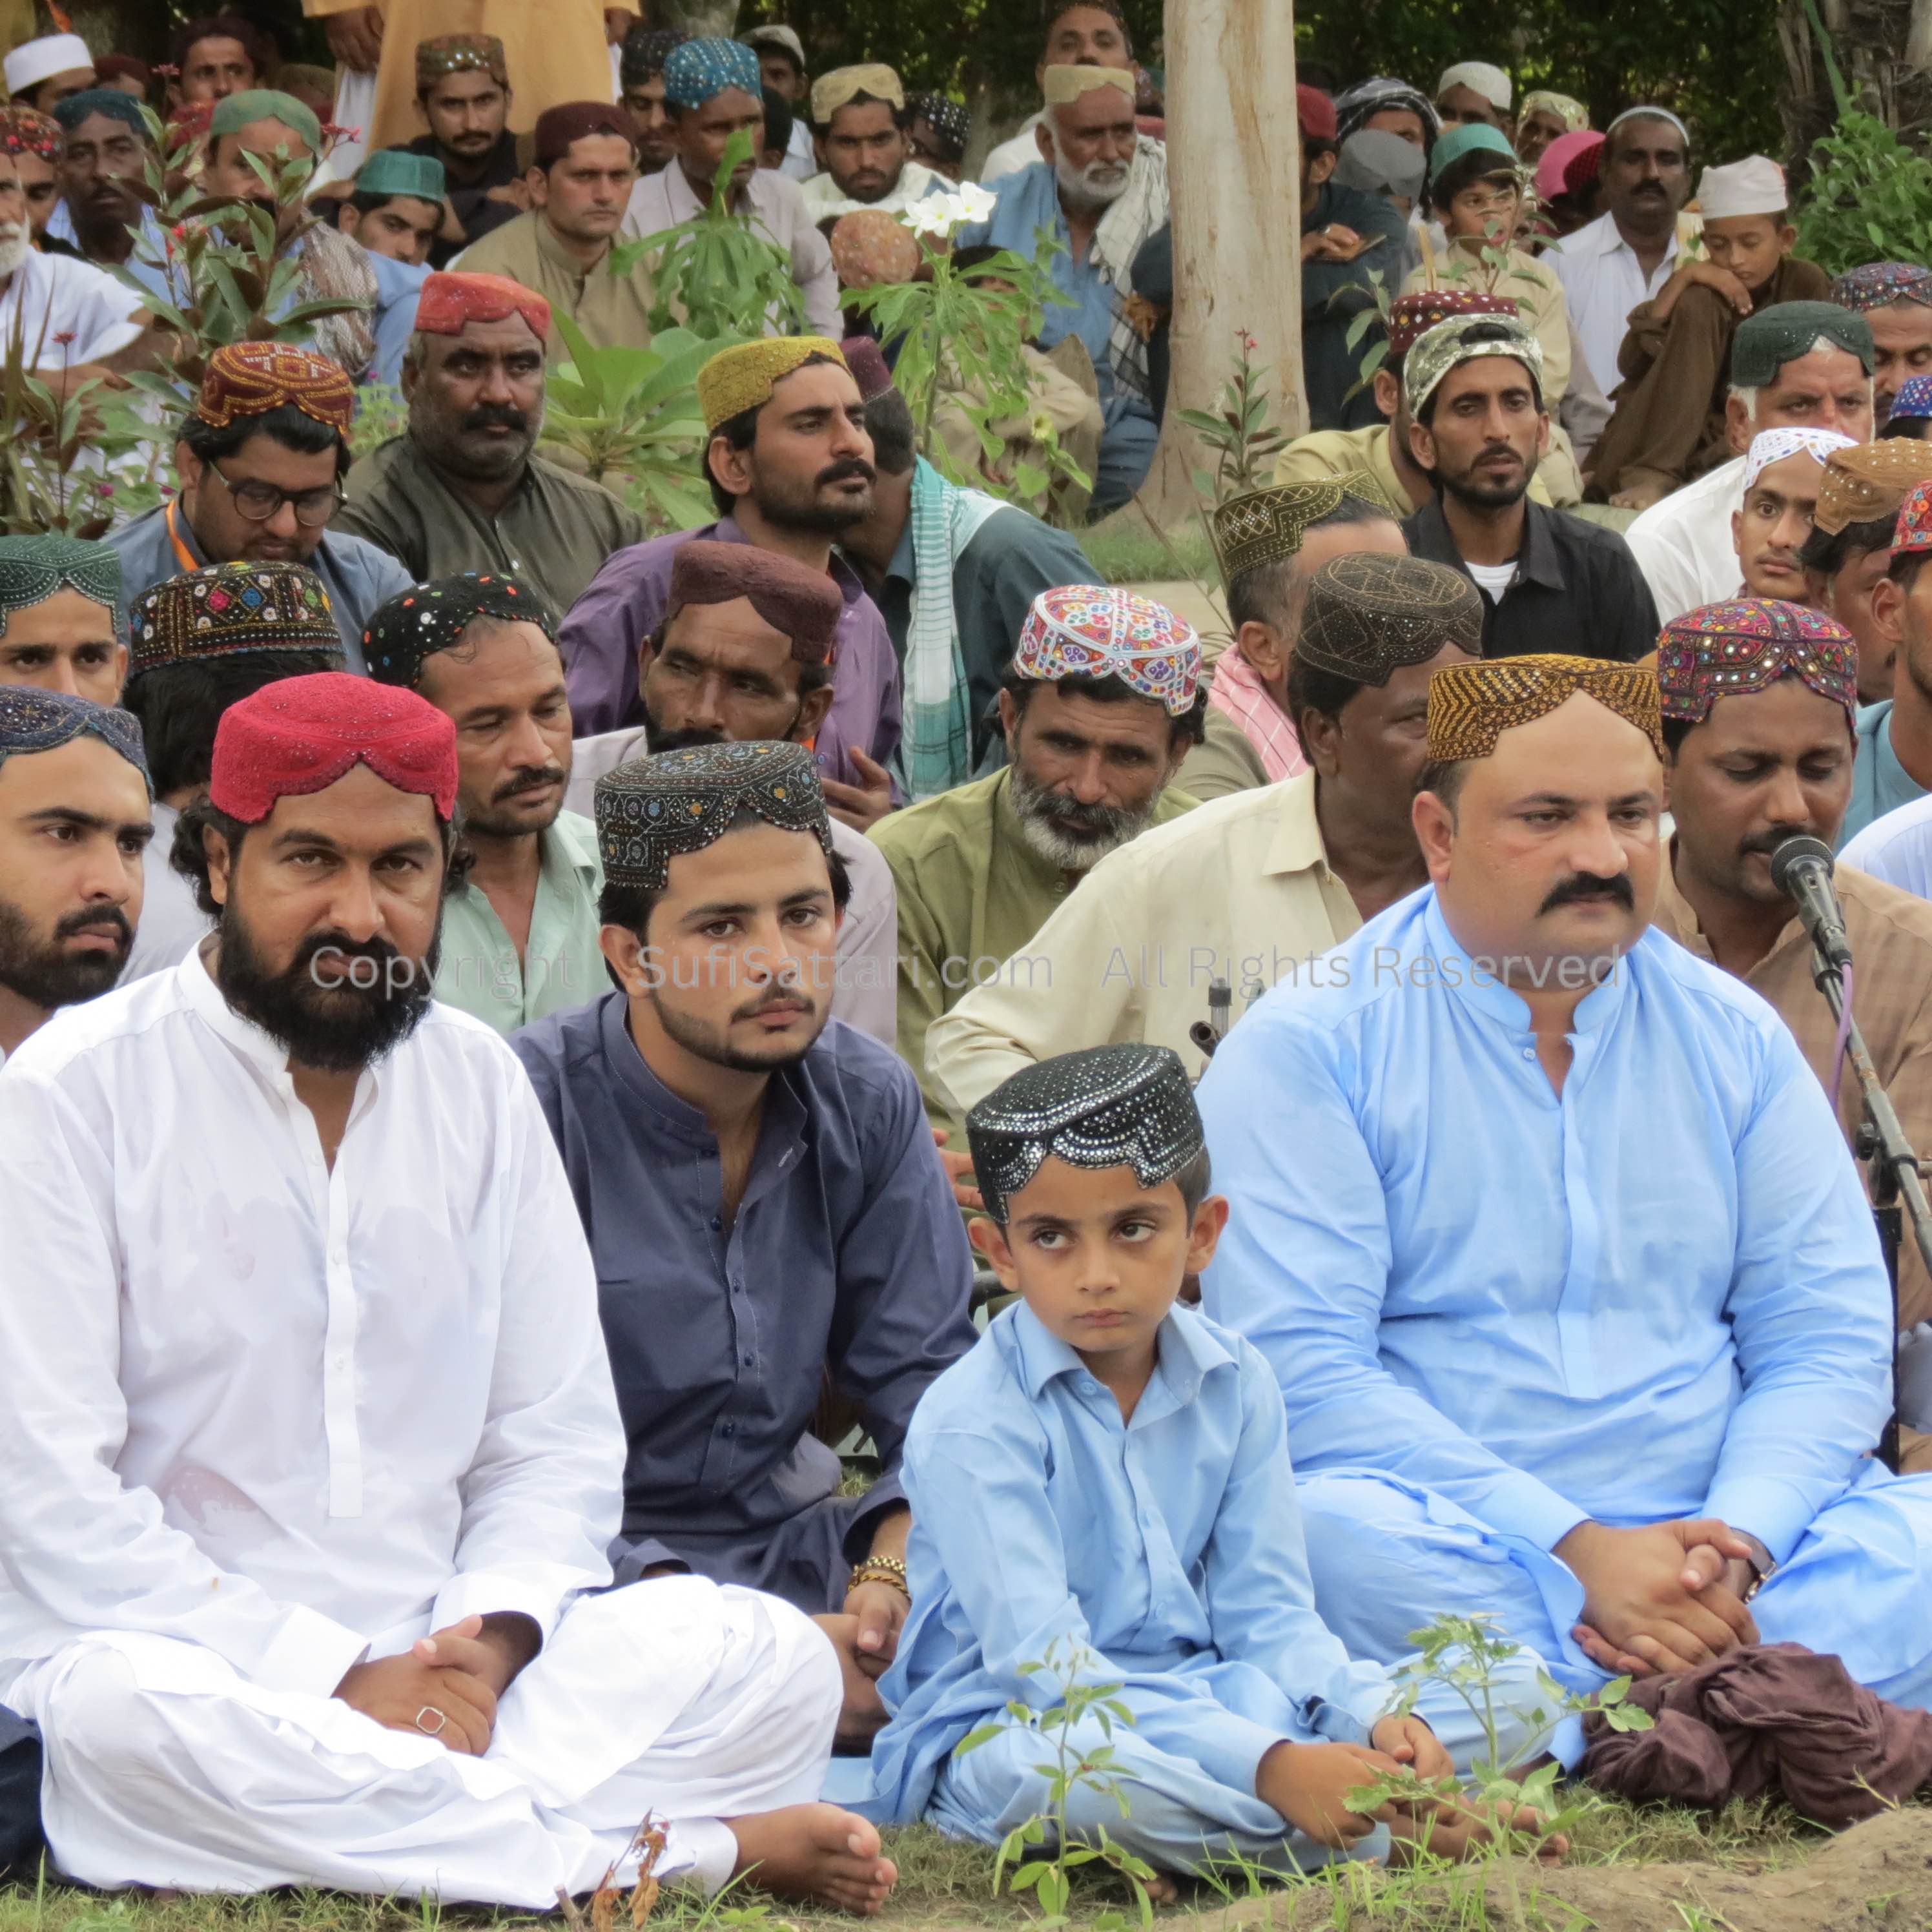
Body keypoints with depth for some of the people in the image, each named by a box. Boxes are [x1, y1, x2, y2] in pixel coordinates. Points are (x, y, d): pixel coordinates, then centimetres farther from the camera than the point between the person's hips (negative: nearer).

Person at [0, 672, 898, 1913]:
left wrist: (490, 1636, -10)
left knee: (775, 1659, -16)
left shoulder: (481, 1085, 12)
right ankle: (701, 1849, -30)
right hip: (185, 1654, -4)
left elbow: (559, 1439, 13)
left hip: (445, 1668, 4)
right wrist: (338, 1680, -18)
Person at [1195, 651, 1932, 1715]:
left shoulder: (1736, 1038, 14)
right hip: (1451, 1547, -3)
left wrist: (1737, 1543, -13)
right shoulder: (1308, 1046, 0)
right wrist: (1579, 1552, -19)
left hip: (1707, 1549, 3)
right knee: (1336, 1532, -36)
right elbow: (1295, 1366, -11)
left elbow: (1827, 1338, 9)